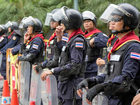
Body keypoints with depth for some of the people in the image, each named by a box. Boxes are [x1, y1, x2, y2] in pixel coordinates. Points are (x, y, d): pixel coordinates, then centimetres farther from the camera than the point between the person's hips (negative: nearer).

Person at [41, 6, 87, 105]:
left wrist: (53, 71, -22)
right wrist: (59, 39, 19)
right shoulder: (71, 39, 16)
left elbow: (75, 65, -24)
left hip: (72, 86, -10)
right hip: (65, 84, 10)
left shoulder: (78, 41, -15)